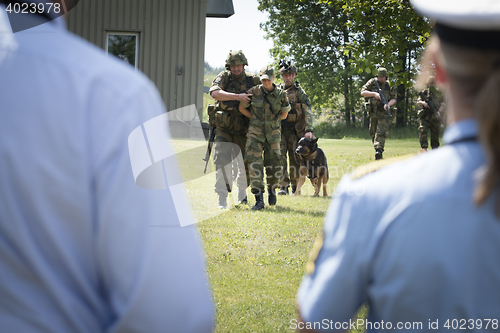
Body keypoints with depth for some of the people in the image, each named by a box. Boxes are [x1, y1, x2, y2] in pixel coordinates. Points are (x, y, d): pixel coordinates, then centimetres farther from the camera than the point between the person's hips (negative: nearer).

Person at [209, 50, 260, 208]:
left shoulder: (252, 80, 1)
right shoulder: (223, 77, -5)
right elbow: (215, 93, -24)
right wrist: (238, 97, -30)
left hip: (242, 129, 2)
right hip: (223, 129, -2)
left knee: (246, 164, 9)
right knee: (221, 162, -14)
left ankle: (242, 192, 32)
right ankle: (222, 199, -11)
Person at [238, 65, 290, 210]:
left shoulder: (281, 95, -2)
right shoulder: (254, 92, -5)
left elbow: (284, 114, 13)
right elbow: (242, 108, 8)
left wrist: (271, 120, 8)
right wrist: (256, 119, 6)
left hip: (273, 133, 1)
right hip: (255, 133, -1)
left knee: (273, 165, 4)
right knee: (254, 163, -14)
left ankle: (272, 190, 35)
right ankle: (259, 199, -15)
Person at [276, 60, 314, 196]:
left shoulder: (299, 92, 0)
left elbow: (307, 112, -6)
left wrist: (309, 130, -17)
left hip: (295, 130, -2)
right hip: (279, 129, 2)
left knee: (295, 158, 0)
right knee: (280, 156, -8)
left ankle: (295, 186, 12)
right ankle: (283, 186, -5)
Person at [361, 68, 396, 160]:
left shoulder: (389, 85, -1)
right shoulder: (372, 82, 0)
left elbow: (393, 99, -1)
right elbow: (363, 92, -8)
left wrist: (388, 104, -23)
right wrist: (374, 94, -23)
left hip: (384, 113, -3)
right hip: (373, 112, 3)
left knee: (381, 132, -17)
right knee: (373, 134, 8)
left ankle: (379, 151, -28)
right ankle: (378, 150, 23)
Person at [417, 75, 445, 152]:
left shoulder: (439, 93, 7)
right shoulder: (424, 91, 9)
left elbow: (442, 104, 6)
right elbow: (418, 101, 9)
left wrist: (439, 111, -12)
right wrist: (423, 103, -14)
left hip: (435, 117, 0)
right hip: (425, 116, 0)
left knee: (435, 133, 6)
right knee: (423, 130, -17)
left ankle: (435, 148, 18)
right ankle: (424, 147, -21)